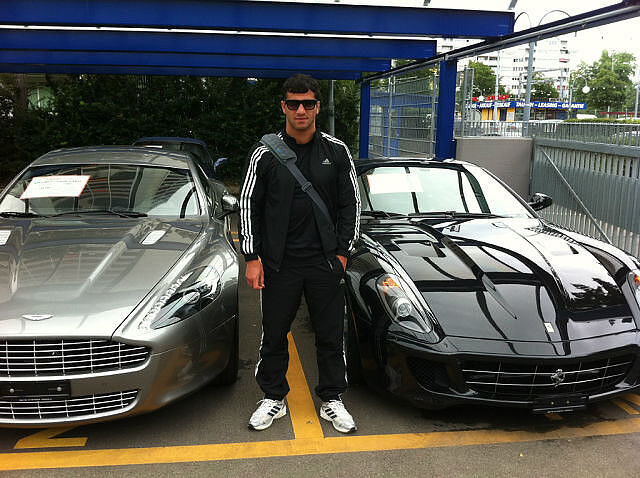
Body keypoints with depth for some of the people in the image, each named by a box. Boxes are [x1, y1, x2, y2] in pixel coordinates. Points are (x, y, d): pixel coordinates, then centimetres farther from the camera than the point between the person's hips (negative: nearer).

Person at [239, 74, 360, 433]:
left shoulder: (336, 151, 3)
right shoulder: (265, 153, 0)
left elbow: (351, 204, 7)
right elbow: (248, 205, 3)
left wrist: (343, 252, 2)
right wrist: (252, 258, -3)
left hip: (325, 262, 1)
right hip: (279, 262, 0)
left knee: (331, 335, 9)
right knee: (274, 335, 10)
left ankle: (332, 400, 26)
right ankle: (274, 398, 28)